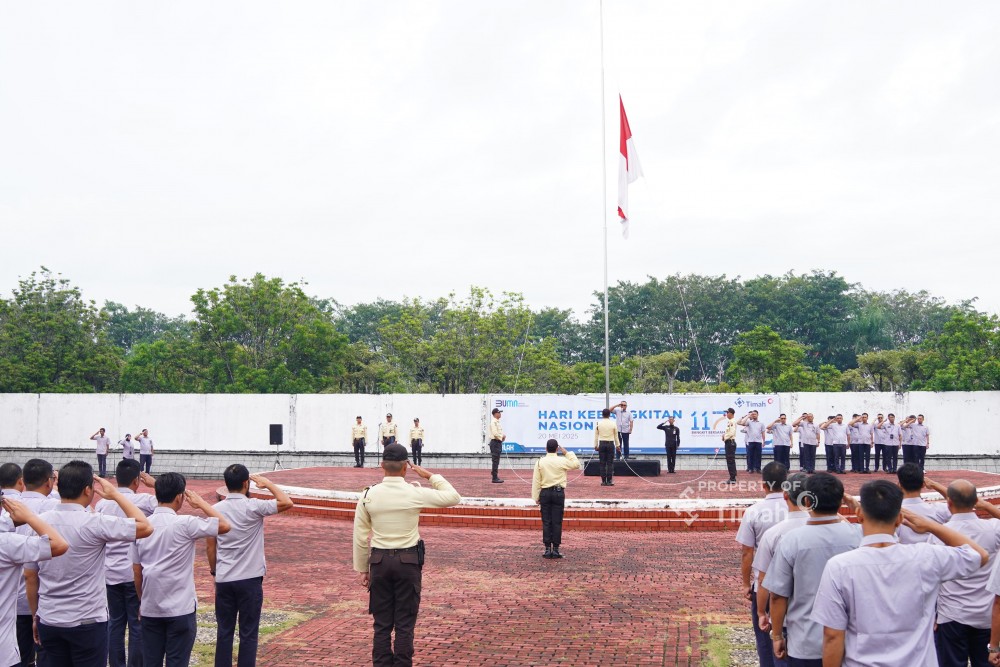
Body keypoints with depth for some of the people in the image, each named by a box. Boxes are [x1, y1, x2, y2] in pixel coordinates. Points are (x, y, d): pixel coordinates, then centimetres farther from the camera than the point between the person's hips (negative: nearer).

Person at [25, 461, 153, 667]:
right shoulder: (93, 523, -18)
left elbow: (29, 576, 5)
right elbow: (145, 527, -14)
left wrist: (36, 616, 16)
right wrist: (114, 494, -7)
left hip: (49, 622, 5)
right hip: (88, 623, -5)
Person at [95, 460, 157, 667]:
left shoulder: (102, 503, 2)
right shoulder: (144, 501, -12)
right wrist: (155, 484, 3)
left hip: (110, 573, 4)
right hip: (135, 573, -4)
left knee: (115, 623, 12)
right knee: (137, 625, 3)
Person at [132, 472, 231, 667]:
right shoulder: (184, 524, -14)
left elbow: (136, 570, 7)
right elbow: (225, 525, -9)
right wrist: (201, 503, 2)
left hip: (150, 608, 5)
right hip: (180, 608, -5)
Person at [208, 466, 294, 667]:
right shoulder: (253, 507, -13)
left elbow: (210, 546, 5)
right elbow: (287, 503, -10)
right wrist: (269, 484, 2)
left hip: (223, 580, 4)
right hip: (250, 579, -4)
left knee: (224, 631, 11)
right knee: (248, 633, 4)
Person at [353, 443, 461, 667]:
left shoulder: (368, 495, -4)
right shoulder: (416, 493, -10)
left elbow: (360, 537, 2)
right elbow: (454, 497, 2)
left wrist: (362, 569, 12)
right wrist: (430, 476, 8)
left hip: (379, 561, 2)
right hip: (409, 561, -2)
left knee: (381, 623, 10)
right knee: (405, 624, 6)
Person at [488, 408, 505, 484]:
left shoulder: (497, 422, 17)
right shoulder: (493, 422, -14)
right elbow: (495, 434, -22)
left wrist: (503, 436, 5)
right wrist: (502, 437, -8)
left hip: (498, 443, 10)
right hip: (495, 442, -10)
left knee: (496, 461, 12)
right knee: (495, 461, -8)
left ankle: (496, 477, 16)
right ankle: (495, 478, -7)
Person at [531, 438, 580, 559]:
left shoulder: (540, 462, -2)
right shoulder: (562, 461, -6)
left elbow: (536, 481, -1)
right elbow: (576, 464, 11)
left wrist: (536, 497, 6)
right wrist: (567, 453, 13)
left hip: (545, 493, 1)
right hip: (558, 492, -1)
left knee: (546, 522, 5)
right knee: (557, 522, 2)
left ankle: (548, 549, 4)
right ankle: (555, 549, 1)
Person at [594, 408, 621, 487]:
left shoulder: (598, 423, 1)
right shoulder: (613, 423, 0)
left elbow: (596, 436, 4)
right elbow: (616, 436, 6)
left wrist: (596, 445, 12)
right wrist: (617, 445, 15)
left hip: (602, 444, 1)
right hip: (611, 444, -1)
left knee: (602, 464, 4)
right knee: (610, 463, 1)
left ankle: (603, 481, 3)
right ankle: (609, 481, -1)